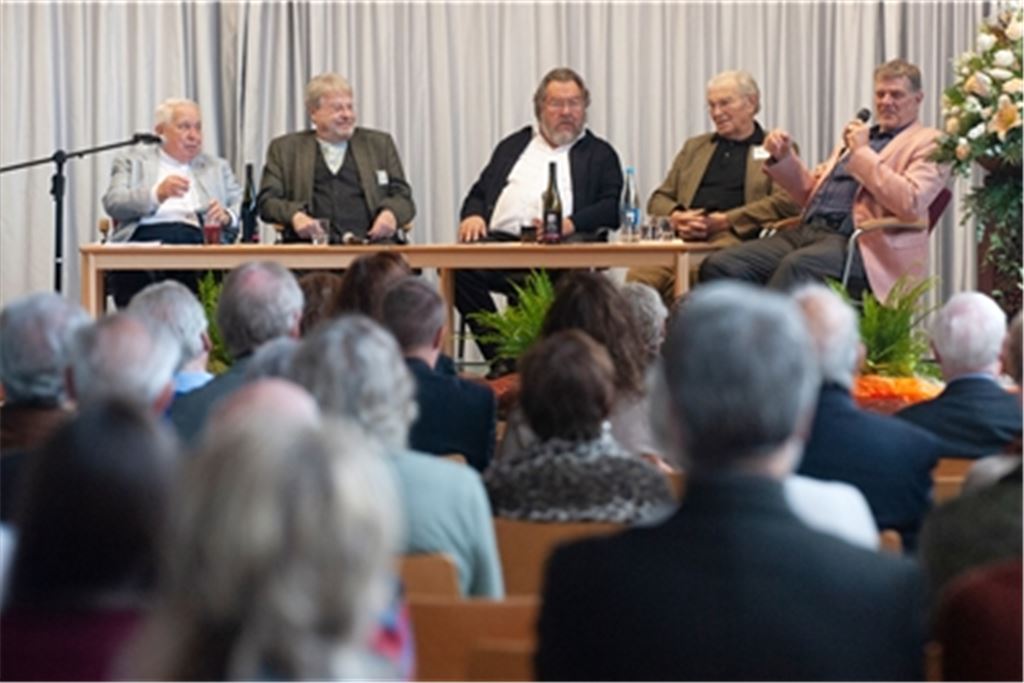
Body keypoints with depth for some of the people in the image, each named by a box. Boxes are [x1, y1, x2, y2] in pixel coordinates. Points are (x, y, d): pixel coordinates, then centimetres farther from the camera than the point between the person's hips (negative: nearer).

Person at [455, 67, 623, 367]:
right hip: (499, 241, 3)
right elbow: (479, 193, 26)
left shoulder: (599, 154, 20)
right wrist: (473, 216, 1)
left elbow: (612, 208, 5)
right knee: (458, 265, -29)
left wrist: (571, 224, -14)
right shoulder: (513, 146, 30)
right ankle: (500, 356, -21)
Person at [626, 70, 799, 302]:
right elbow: (658, 200, 25)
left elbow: (787, 202, -1)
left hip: (733, 237, -4)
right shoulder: (694, 147, 30)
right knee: (639, 276, -30)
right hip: (683, 237, 4)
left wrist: (726, 221, -10)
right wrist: (675, 217, -1)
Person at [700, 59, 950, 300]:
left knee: (798, 265, -40)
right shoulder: (856, 137, 29)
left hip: (860, 245, -7)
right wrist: (783, 157, 14)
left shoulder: (928, 143, 6)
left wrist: (862, 153, -8)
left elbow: (910, 204, -13)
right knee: (719, 266, -16)